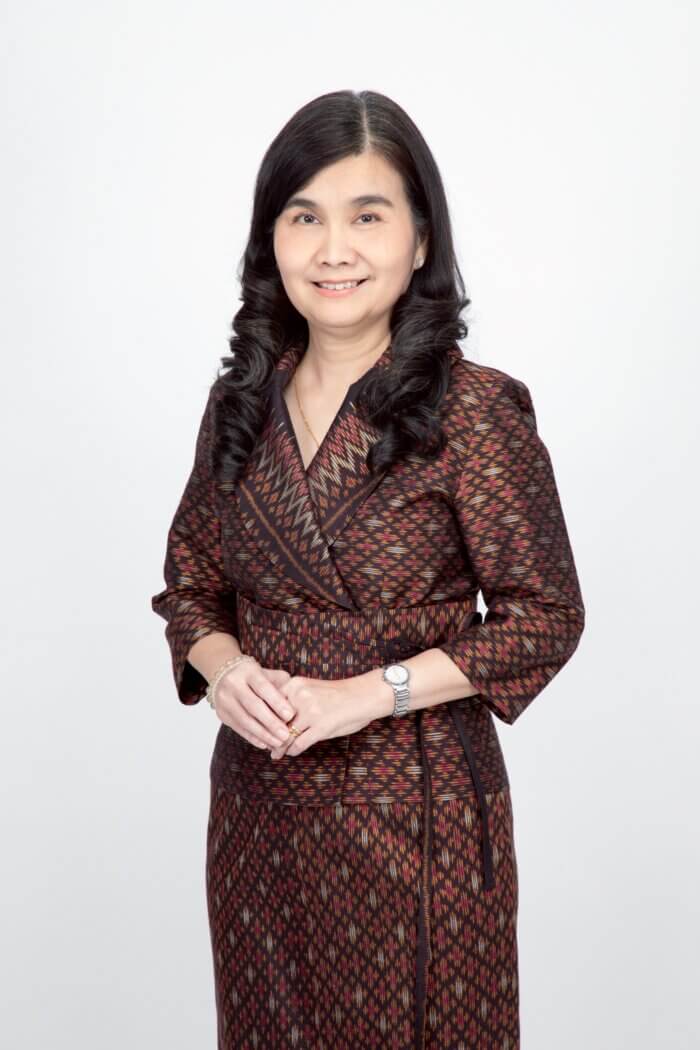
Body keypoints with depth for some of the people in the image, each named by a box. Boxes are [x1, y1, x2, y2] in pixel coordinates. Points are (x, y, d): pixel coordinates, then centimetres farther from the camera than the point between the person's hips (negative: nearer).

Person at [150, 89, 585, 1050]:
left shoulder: (475, 409, -13)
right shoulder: (240, 402, 2)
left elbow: (545, 616, -11)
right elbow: (191, 584, 10)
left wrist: (368, 694, -19)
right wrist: (225, 668, -11)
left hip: (414, 807, -4)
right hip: (259, 798, 5)